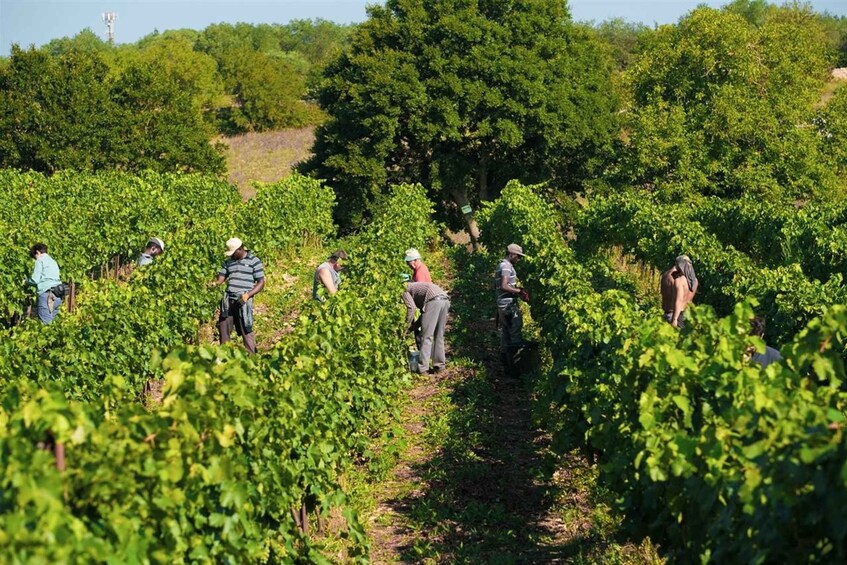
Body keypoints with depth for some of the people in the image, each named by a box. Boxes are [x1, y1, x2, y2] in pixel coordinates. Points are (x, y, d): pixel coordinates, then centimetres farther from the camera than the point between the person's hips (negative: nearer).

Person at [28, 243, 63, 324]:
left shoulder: (40, 261, 2)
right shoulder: (53, 262, 25)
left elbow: (35, 279, -5)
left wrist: (27, 281, 16)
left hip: (46, 293, -8)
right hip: (58, 293, 8)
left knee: (45, 322, -12)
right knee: (52, 321, 6)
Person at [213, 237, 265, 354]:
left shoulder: (254, 261, 0)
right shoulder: (229, 261, 17)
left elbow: (261, 283, -2)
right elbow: (221, 277, 14)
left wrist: (248, 295, -16)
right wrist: (214, 284, -9)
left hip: (243, 302, -5)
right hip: (228, 301, 6)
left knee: (246, 331, -6)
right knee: (223, 329, 8)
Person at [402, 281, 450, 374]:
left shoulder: (405, 291, 12)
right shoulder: (414, 287, 36)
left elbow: (412, 308, -6)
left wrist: (407, 328, -3)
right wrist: (413, 327, 33)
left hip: (434, 300, -8)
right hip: (445, 300, 8)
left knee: (426, 336, -3)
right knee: (439, 336, 17)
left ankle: (422, 368, -4)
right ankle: (439, 365, 19)